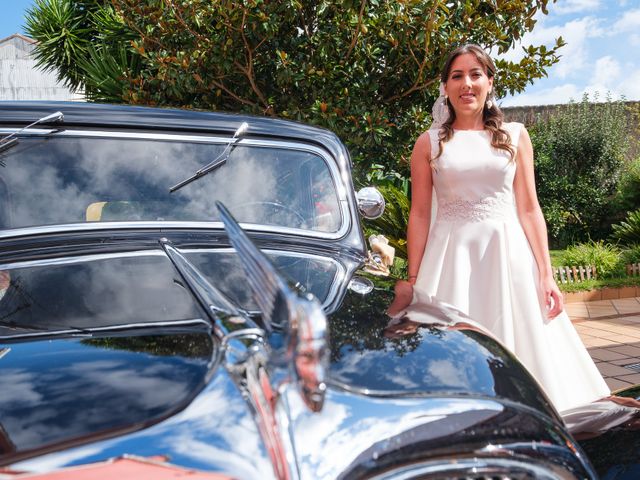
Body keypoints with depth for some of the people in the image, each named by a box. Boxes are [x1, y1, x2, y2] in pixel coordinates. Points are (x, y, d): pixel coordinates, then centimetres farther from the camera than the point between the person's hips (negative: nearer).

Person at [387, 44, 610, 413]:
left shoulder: (515, 136, 8)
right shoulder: (430, 143, 5)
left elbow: (529, 209, 6)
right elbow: (420, 215, 3)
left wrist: (546, 274, -1)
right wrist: (412, 280, -1)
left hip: (508, 254, 1)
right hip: (451, 257, -1)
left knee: (515, 346, 3)